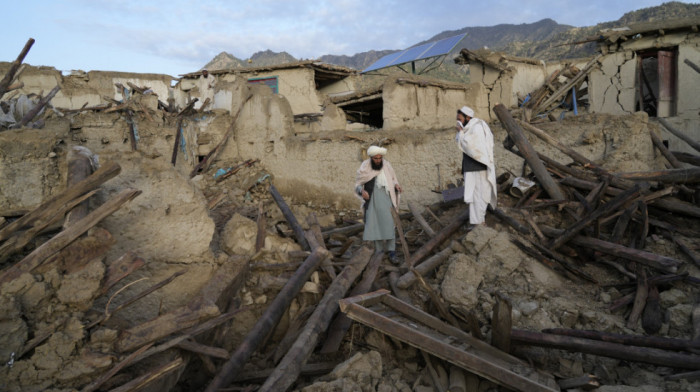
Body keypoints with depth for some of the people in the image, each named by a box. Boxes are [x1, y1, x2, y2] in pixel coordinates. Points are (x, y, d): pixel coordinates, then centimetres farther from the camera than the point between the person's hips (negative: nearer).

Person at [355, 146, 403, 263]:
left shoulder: (387, 165, -1)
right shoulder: (364, 167, -4)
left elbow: (393, 179, 11)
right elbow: (358, 184, 1)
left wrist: (396, 185, -11)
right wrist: (362, 191, -20)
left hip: (385, 199, 0)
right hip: (371, 200, 0)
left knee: (388, 224, -8)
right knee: (374, 225, 1)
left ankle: (391, 253, -5)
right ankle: (379, 251, 11)